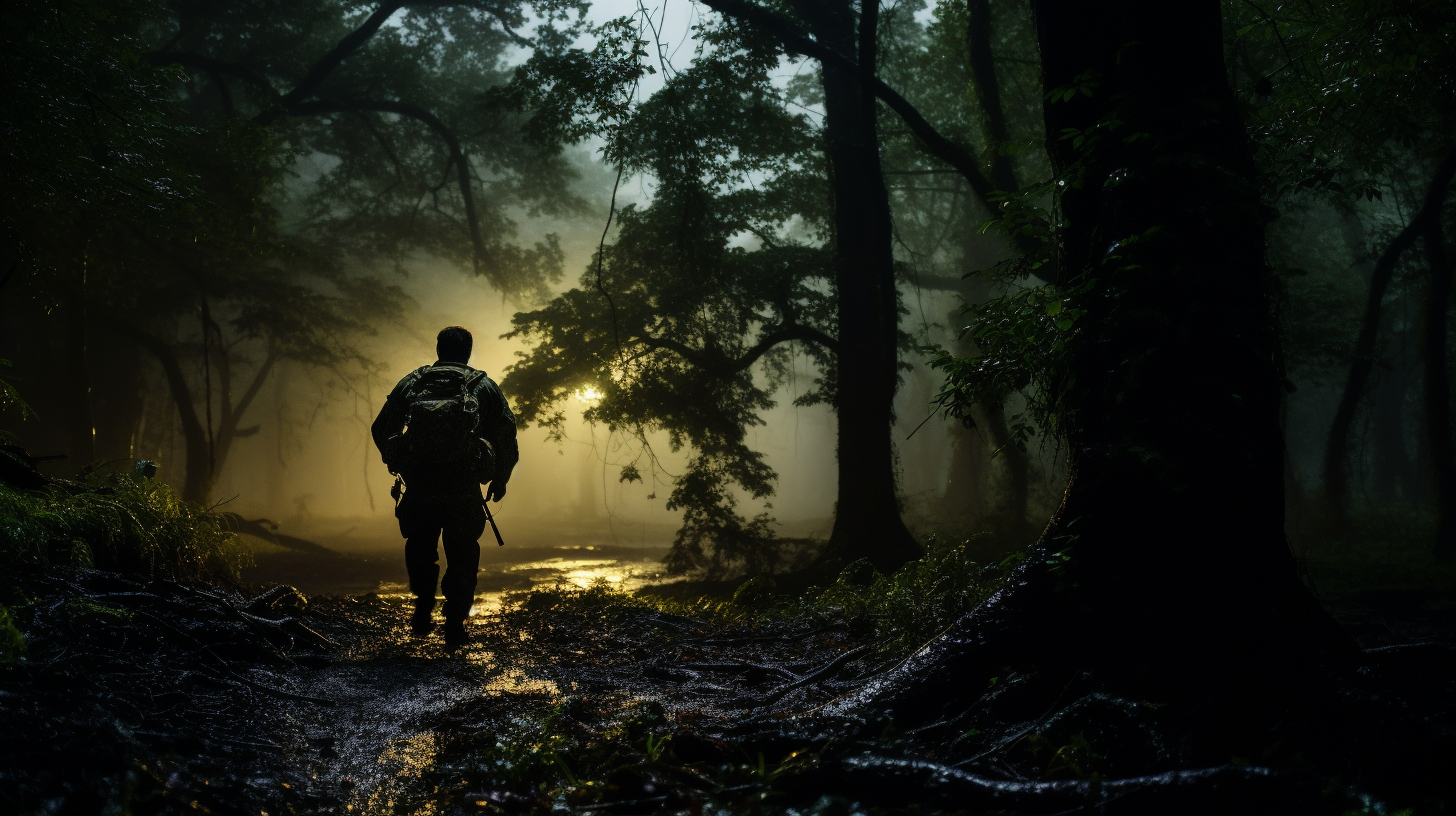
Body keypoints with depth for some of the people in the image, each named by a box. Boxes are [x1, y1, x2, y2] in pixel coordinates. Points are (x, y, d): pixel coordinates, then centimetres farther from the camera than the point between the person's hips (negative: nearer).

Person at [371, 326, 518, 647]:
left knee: (420, 548, 23)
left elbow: (380, 430, 13)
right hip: (463, 488, -1)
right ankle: (455, 623, 9)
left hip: (418, 485, 1)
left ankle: (423, 608, 10)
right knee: (462, 555, 13)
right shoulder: (484, 386, 9)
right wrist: (500, 480, 16)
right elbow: (507, 436, 4)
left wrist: (399, 464, 29)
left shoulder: (411, 383, 12)